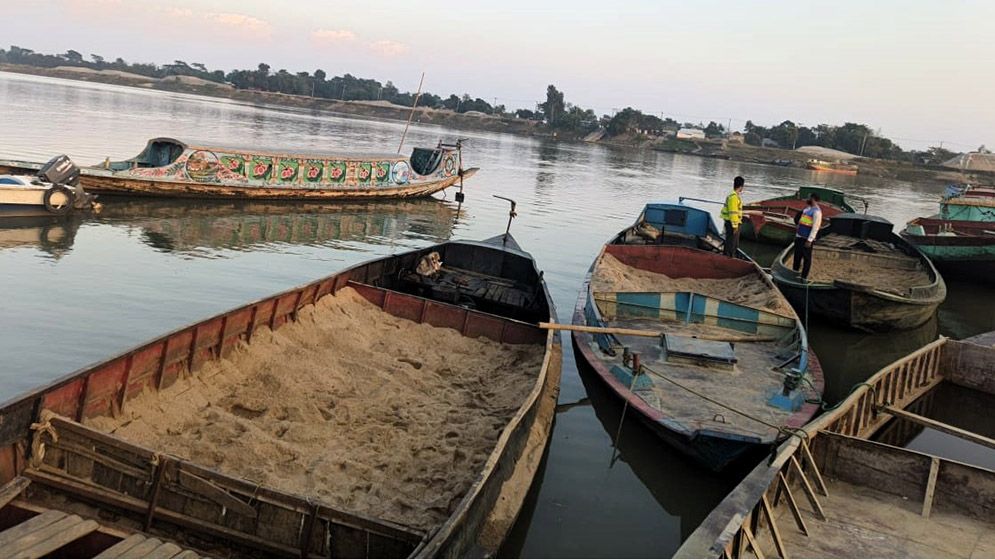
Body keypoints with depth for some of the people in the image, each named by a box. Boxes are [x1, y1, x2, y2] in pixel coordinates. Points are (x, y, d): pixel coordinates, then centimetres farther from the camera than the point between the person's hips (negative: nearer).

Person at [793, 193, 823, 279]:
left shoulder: (817, 211, -14)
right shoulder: (807, 208, 14)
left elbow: (815, 228, -20)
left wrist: (809, 240, -22)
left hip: (807, 239, -9)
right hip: (799, 236, 9)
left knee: (806, 258, 0)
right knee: (797, 256, 17)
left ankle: (804, 277, 5)